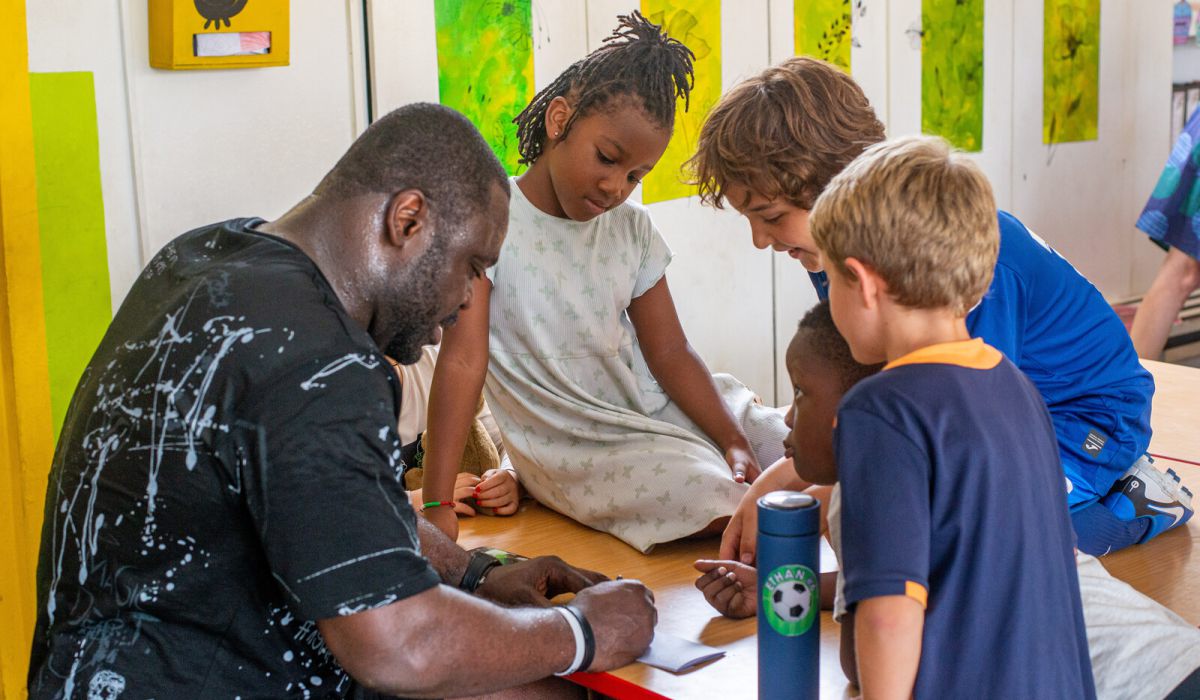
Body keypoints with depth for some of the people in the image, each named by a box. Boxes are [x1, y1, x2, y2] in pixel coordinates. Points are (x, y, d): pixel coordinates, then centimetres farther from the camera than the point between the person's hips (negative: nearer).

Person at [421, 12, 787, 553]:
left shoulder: (632, 230, 7)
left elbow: (669, 353, 6)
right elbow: (463, 361, -19)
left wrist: (732, 440, -10)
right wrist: (437, 504, -25)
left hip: (655, 409, 7)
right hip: (571, 444, -7)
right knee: (723, 498, -24)